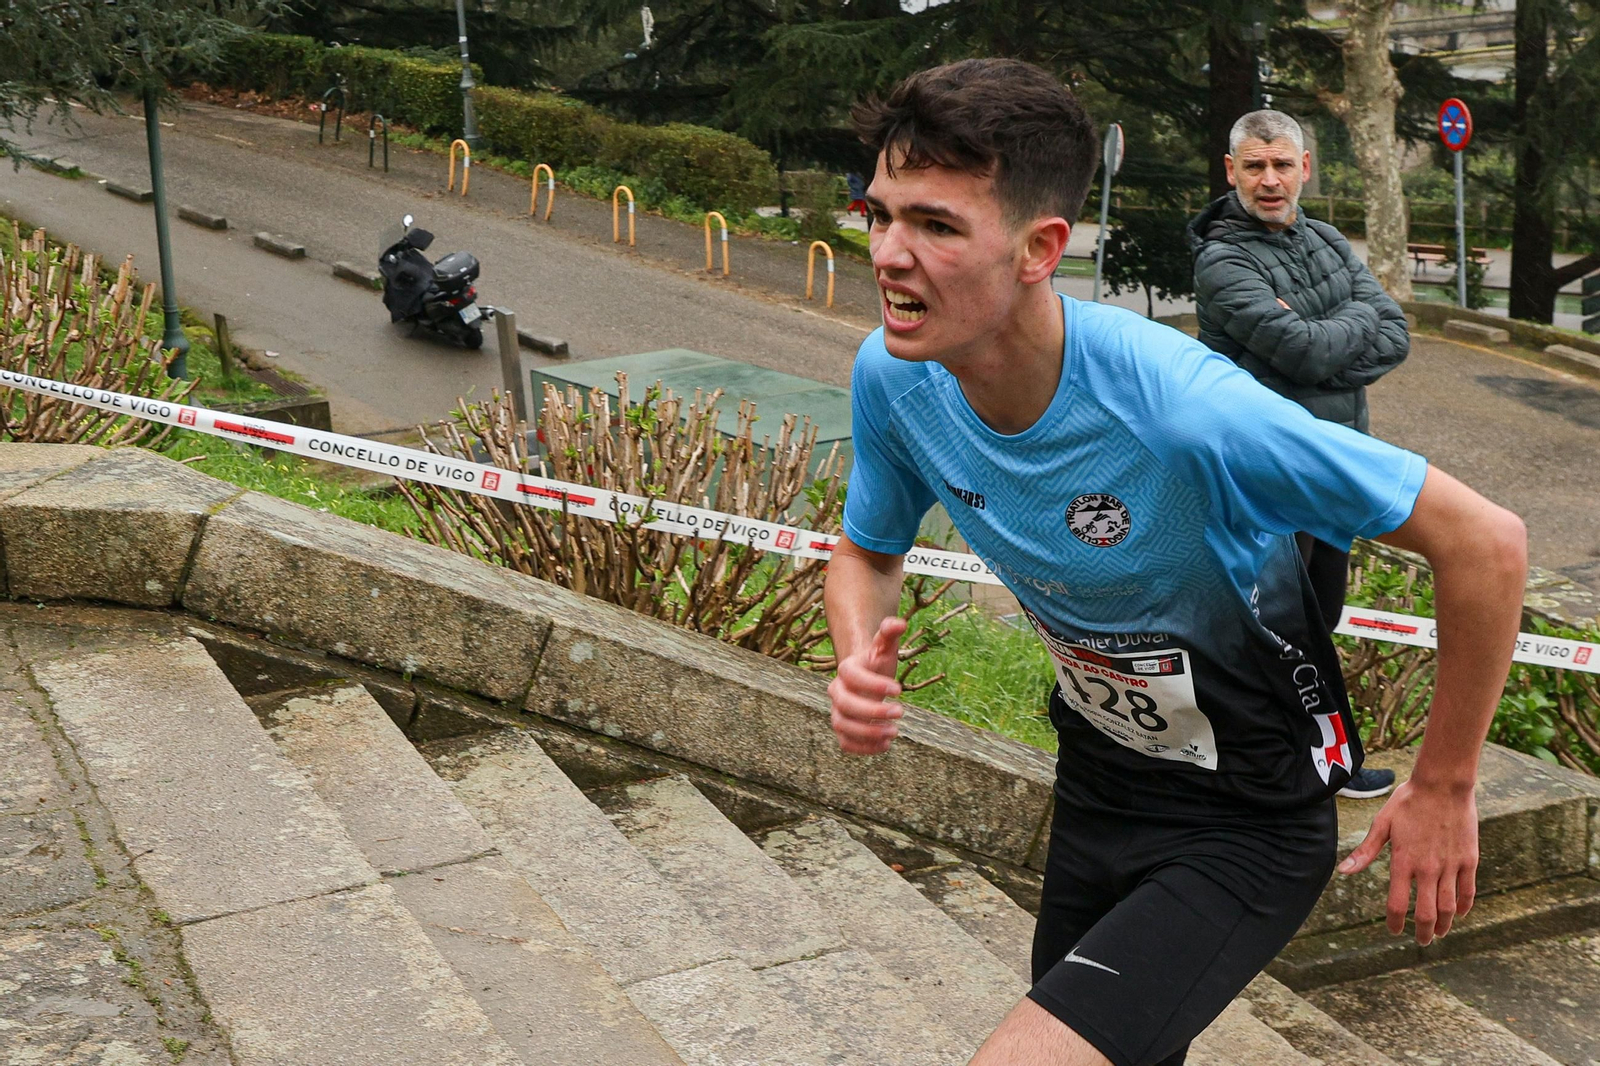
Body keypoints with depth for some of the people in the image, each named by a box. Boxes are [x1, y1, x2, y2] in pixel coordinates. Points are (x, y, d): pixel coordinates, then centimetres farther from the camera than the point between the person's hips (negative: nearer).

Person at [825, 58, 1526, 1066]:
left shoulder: (1181, 407, -34)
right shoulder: (893, 377, -16)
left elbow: (1485, 542, -26)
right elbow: (870, 551, 6)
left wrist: (1444, 787, -14)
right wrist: (863, 659, -18)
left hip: (1247, 828, -6)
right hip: (1098, 784, 6)